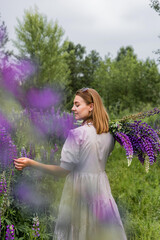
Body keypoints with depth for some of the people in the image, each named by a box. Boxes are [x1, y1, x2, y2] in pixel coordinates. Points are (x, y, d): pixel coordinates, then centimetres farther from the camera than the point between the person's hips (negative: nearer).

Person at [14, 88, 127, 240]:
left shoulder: (77, 134, -17)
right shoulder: (108, 135, 2)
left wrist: (30, 163, -16)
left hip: (80, 188, -6)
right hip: (101, 186, 6)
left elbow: (63, 170, -17)